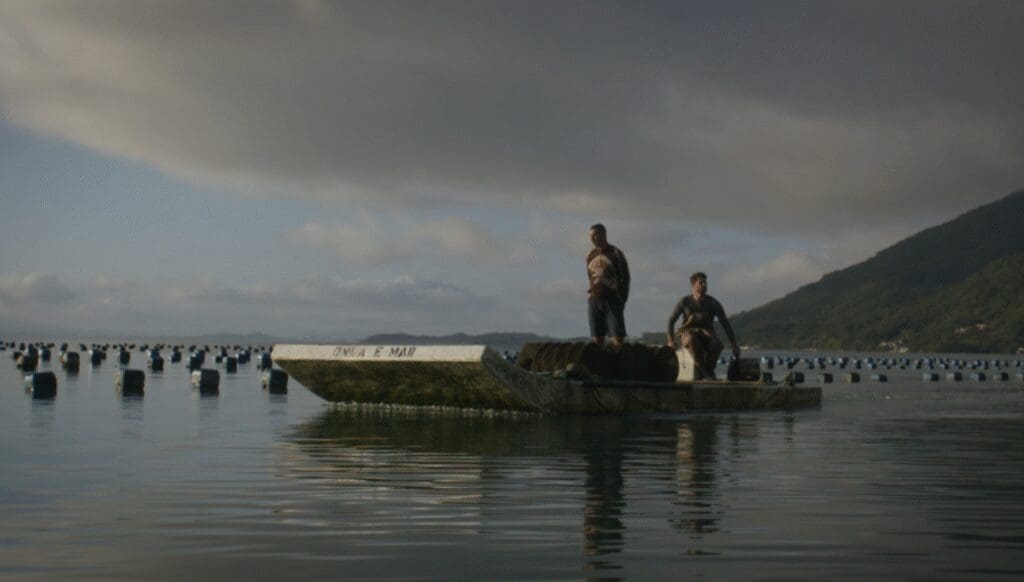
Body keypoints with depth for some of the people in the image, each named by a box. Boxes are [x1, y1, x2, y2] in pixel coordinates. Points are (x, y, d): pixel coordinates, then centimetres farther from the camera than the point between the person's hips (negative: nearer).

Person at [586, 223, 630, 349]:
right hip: (594, 300, 4)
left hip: (612, 299, -4)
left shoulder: (615, 253, -1)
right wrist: (590, 296, 11)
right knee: (597, 339, 1)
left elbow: (625, 278, 0)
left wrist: (622, 299, -4)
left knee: (617, 338, -11)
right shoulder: (591, 256, 14)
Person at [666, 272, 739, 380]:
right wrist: (671, 341, -10)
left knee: (717, 344, -34)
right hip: (689, 333, -1)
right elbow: (671, 321, 2)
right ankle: (705, 372, -32)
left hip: (706, 332, 2)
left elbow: (725, 324, 1)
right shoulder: (685, 301, -2)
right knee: (693, 340, -40)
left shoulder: (713, 303, 0)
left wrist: (734, 345, -4)